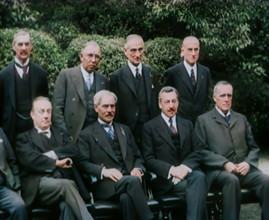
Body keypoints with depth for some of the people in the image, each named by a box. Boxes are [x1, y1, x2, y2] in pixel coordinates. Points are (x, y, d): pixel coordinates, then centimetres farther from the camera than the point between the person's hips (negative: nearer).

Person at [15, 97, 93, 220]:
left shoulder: (60, 135, 29)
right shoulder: (24, 138, 18)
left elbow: (72, 150, 8)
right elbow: (29, 159, -3)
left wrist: (51, 154, -6)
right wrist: (55, 163, -6)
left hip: (63, 179, 3)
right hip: (38, 184, -2)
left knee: (68, 205, -34)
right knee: (67, 185, -36)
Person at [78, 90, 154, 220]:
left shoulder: (125, 130, 27)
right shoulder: (86, 134, 11)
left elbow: (137, 156, 24)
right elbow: (83, 163, 0)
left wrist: (138, 169, 0)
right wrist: (103, 171, -18)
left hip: (129, 179, 3)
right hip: (104, 185, -3)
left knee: (126, 198, -35)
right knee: (133, 180, -35)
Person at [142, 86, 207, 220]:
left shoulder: (187, 124, 22)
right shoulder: (150, 127, 8)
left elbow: (198, 151, 12)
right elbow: (149, 159, 0)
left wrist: (186, 166, -9)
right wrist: (171, 169, -16)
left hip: (187, 172, 4)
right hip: (165, 179, -3)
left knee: (199, 176, -35)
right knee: (198, 189, -34)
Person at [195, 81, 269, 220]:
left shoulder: (241, 119, 23)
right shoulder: (203, 120, 10)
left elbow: (253, 147, 20)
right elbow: (202, 150, 0)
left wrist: (248, 163, -2)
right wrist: (225, 163, -13)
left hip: (244, 169, 4)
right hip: (218, 170, -4)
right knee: (231, 180, -37)